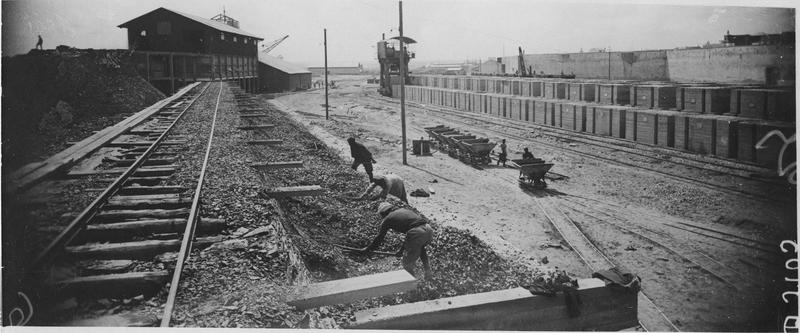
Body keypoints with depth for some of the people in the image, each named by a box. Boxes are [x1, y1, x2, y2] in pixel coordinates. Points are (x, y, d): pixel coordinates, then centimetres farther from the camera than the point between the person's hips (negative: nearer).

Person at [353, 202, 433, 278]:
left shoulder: (387, 219, 13)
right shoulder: (404, 210, 31)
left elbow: (379, 238, 21)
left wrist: (367, 250, 35)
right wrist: (402, 249, 48)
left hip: (417, 233, -7)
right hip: (429, 230, 7)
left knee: (407, 263, 11)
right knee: (420, 247, 39)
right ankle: (428, 272, 38)